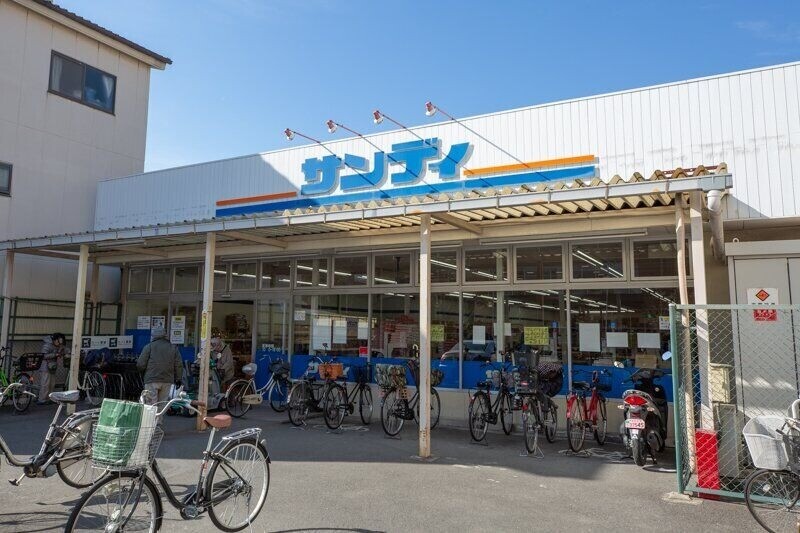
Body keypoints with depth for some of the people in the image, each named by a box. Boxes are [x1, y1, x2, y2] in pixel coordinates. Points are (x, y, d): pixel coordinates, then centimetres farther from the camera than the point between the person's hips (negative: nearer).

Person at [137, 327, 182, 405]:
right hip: (167, 381, 3)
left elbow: (140, 364, -3)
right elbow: (179, 366, 7)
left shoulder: (149, 347, -1)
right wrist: (178, 379, 16)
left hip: (152, 380, -3)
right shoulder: (173, 348, 9)